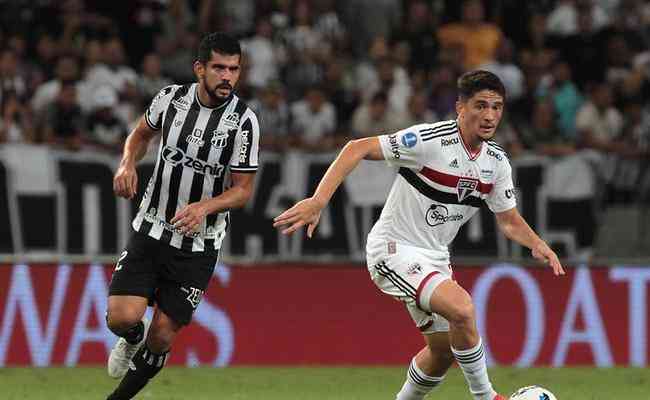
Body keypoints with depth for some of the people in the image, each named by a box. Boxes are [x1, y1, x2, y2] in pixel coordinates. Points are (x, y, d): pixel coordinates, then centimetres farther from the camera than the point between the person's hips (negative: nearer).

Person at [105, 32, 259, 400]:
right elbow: (142, 133, 16)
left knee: (162, 336, -1)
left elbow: (243, 190, -9)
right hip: (151, 229, 1)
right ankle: (132, 338, 24)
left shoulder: (243, 121, -13)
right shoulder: (171, 98, -5)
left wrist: (204, 207, -28)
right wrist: (128, 165, -4)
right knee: (122, 318, -15)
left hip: (199, 245, -1)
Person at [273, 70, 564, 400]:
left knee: (444, 350, 13)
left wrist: (538, 246, -10)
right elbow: (358, 148, -21)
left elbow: (509, 221, 12)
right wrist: (318, 201, -31)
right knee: (461, 307, -28)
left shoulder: (496, 162, 1)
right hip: (393, 249, -8)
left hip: (433, 258, 8)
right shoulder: (430, 139, -22)